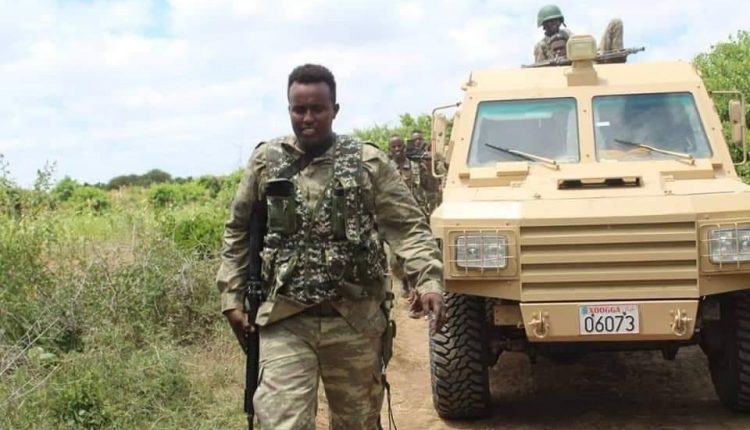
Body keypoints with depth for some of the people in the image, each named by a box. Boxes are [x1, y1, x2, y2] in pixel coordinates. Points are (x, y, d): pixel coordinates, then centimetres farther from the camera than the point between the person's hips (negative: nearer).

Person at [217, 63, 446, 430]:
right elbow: (237, 231, 13)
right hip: (285, 322, 0)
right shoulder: (265, 162, 5)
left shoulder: (369, 163, 0)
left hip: (355, 320, 0)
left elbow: (409, 227, -3)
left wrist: (429, 281, -18)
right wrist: (232, 297, 7)